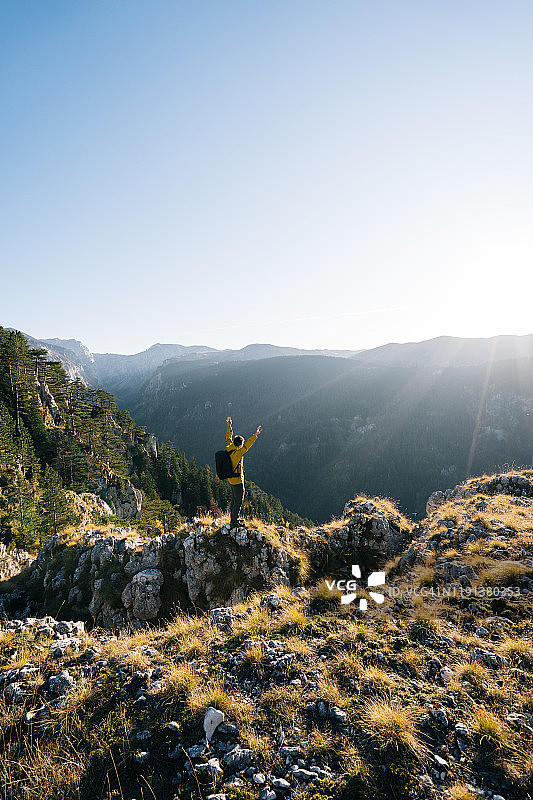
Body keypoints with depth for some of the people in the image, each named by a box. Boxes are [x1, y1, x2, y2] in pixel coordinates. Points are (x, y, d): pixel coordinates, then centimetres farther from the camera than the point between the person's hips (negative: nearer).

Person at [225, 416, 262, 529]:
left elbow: (228, 439, 13)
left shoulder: (229, 449, -2)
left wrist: (229, 427, 22)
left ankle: (234, 518, 33)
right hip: (237, 481, -9)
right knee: (239, 501, 1)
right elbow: (246, 446, -37)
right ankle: (234, 522, 7)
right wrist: (255, 436, -40)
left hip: (231, 479, 9)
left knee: (234, 499, 21)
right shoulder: (237, 453, -26)